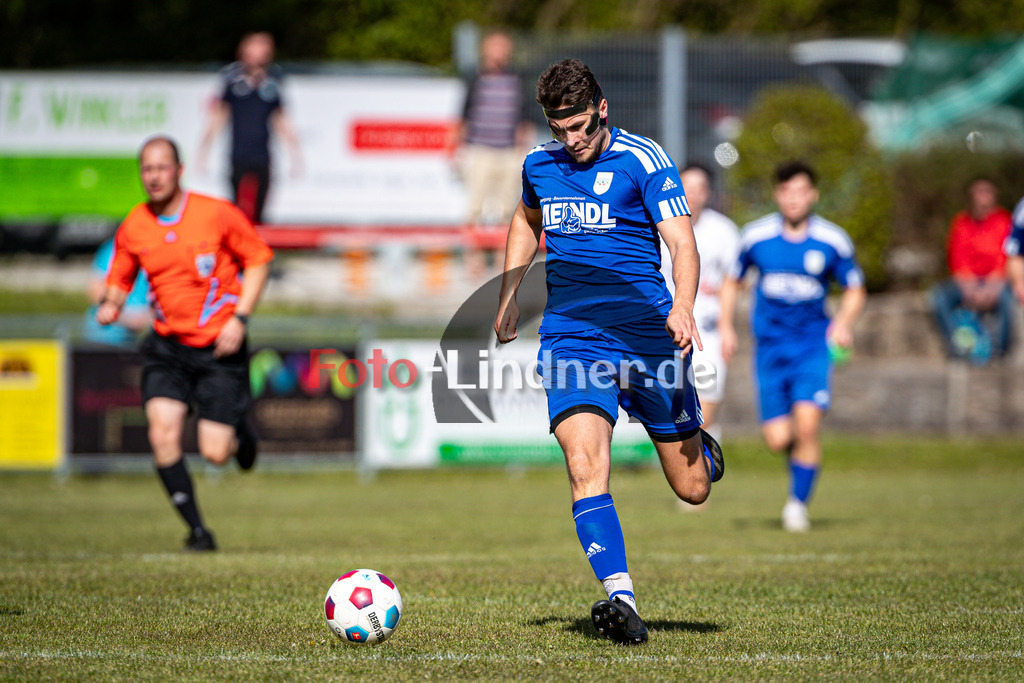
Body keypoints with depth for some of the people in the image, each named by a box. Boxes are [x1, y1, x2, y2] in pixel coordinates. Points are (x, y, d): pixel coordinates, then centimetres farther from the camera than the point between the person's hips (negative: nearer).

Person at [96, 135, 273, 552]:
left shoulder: (217, 214, -11)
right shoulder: (133, 228, -2)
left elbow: (258, 259, -1)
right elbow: (119, 279, 13)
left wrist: (240, 318, -11)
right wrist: (110, 306, -11)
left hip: (220, 348, -3)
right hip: (167, 345, 3)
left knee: (215, 453, -6)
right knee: (162, 434, -17)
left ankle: (239, 432, 34)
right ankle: (197, 530, -2)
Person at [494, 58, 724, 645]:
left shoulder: (643, 160, -5)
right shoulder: (540, 164, 10)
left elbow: (683, 243, -12)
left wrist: (683, 307, -30)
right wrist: (509, 297, 26)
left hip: (646, 333, -2)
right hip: (569, 337, 3)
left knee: (693, 489, 6)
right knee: (585, 466, -22)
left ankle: (701, 448, 42)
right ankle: (621, 601, -28)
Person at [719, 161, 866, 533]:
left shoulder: (833, 240, -4)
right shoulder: (756, 235, -1)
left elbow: (855, 290, 9)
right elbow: (732, 282, 14)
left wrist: (843, 322, -10)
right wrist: (725, 326, 1)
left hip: (814, 343, -1)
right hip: (770, 345, 1)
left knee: (807, 421, -18)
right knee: (777, 439, -6)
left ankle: (798, 503, 0)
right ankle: (801, 454, 31)